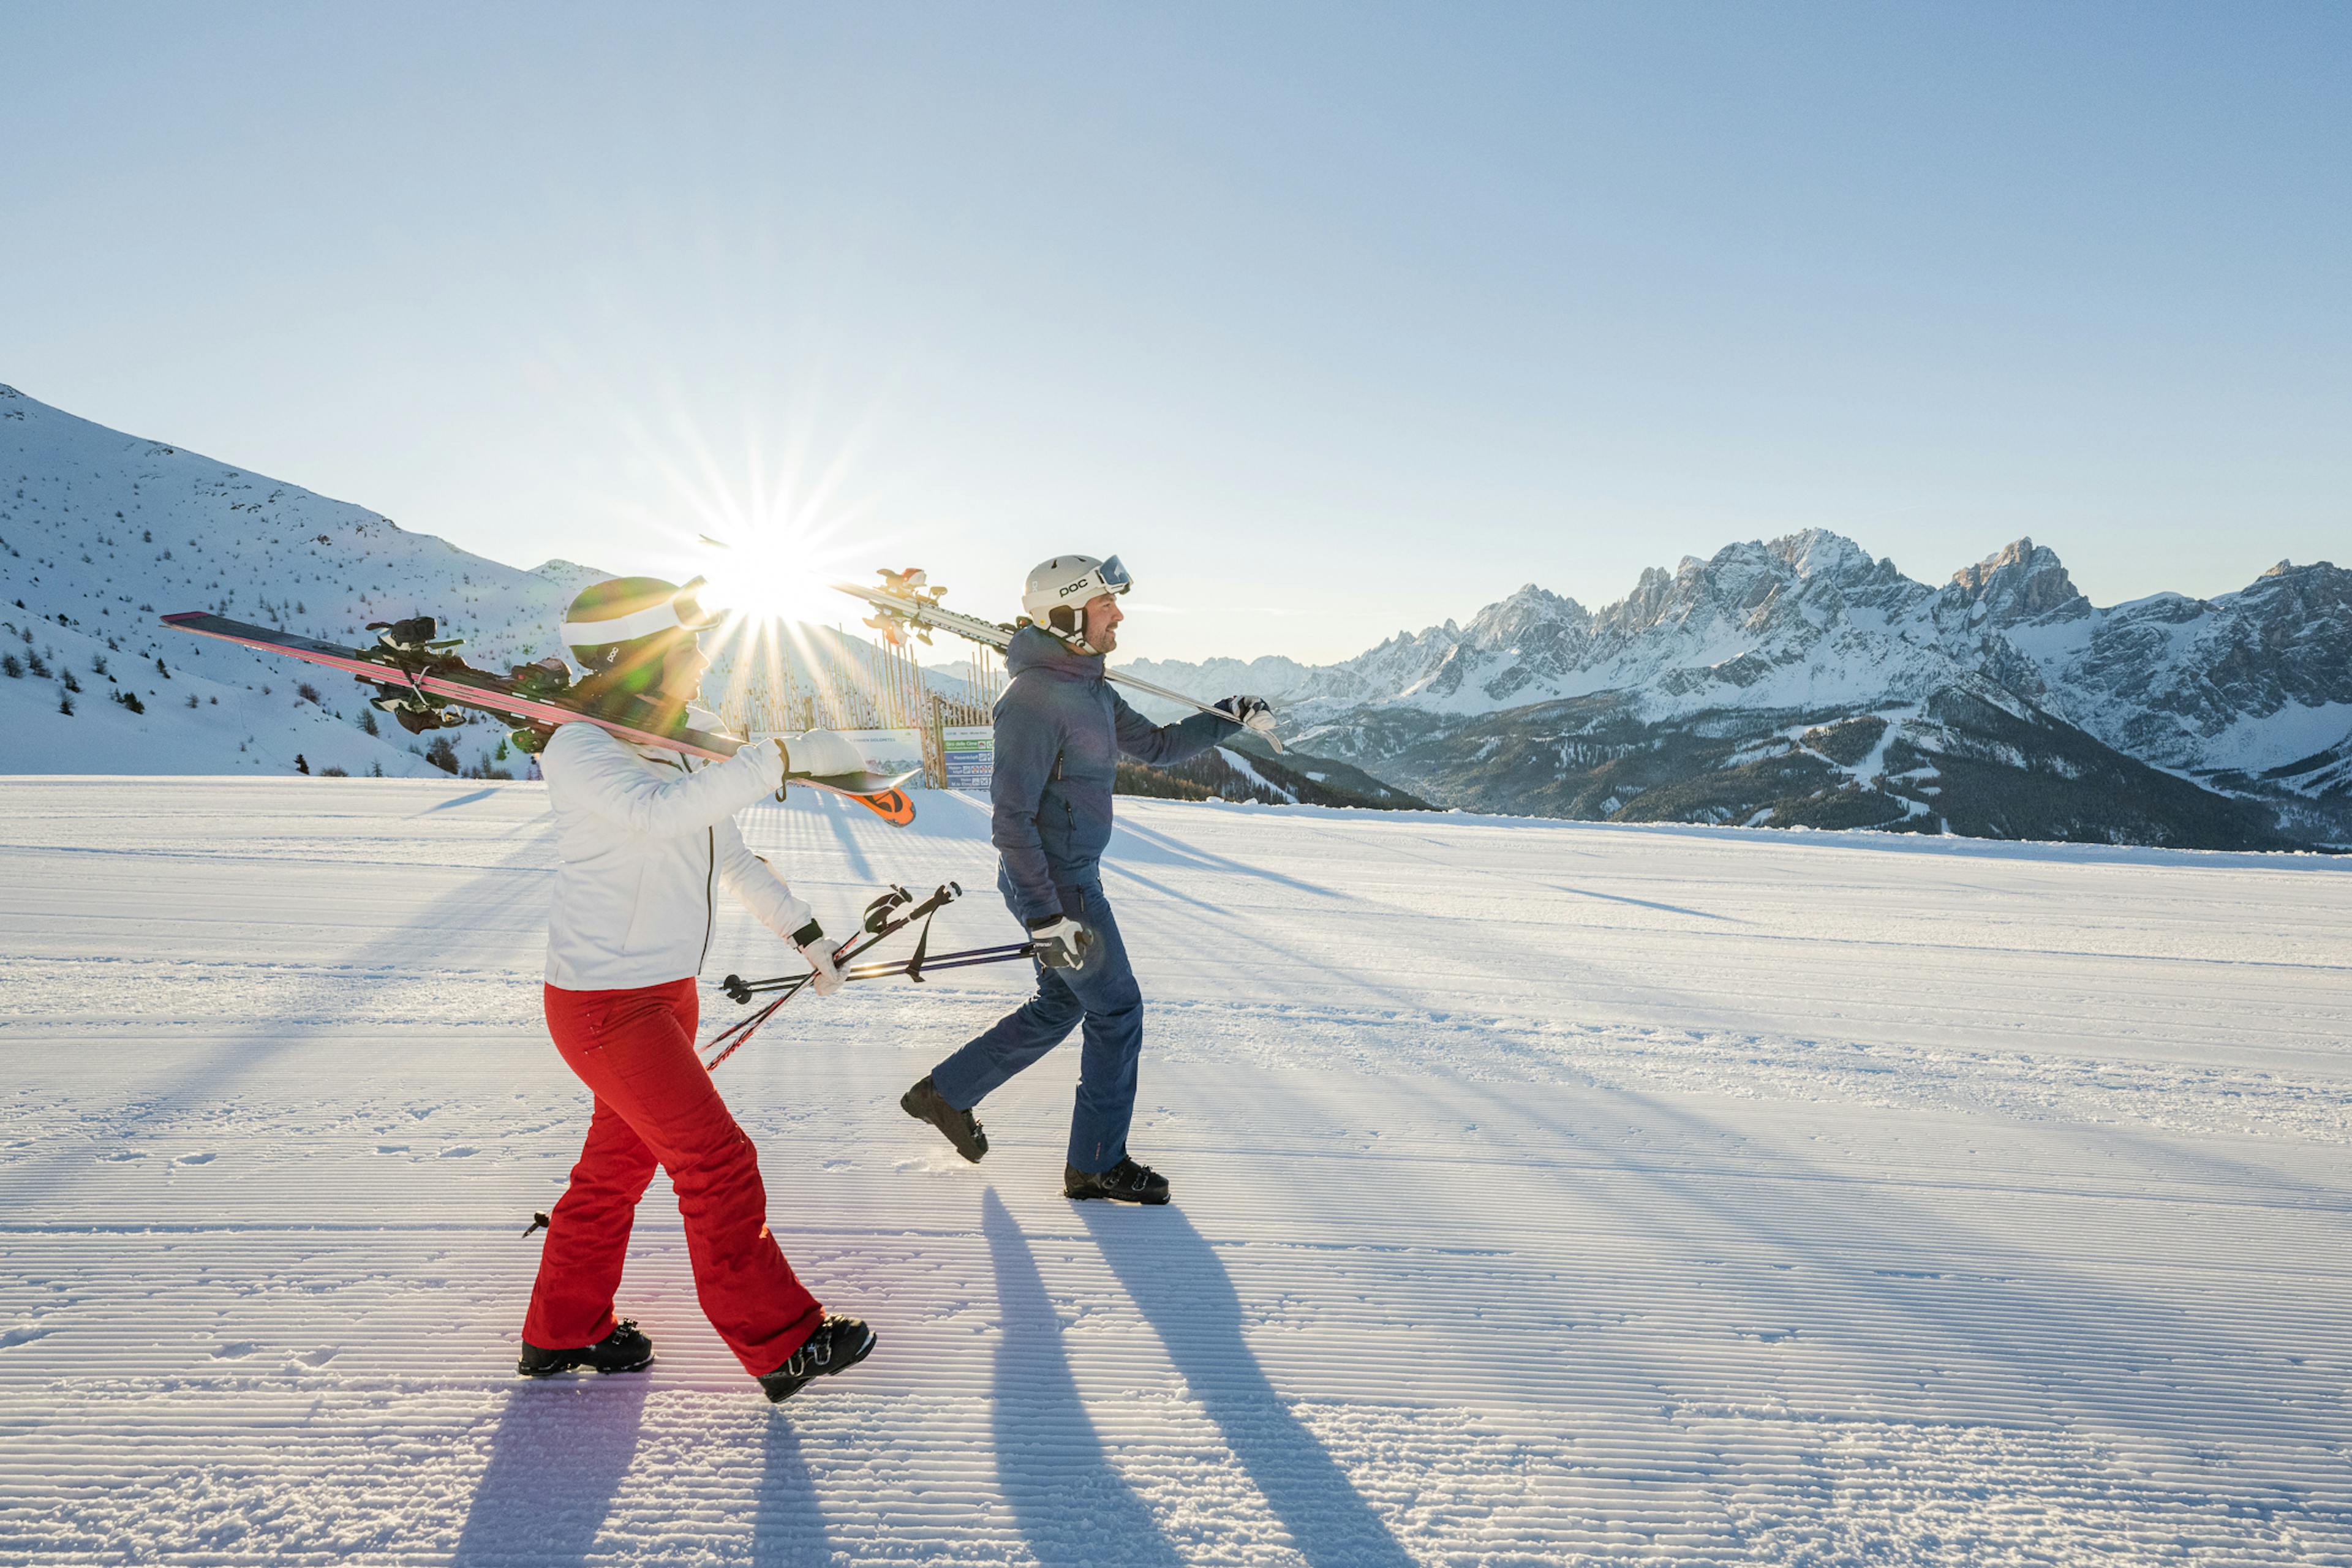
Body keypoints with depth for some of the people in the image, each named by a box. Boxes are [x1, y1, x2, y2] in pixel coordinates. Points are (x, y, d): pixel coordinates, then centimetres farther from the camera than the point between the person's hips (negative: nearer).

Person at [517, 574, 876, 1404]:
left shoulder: (685, 745, 7)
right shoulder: (579, 750, -18)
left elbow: (729, 852, 18)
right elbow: (658, 814, -39)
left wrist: (804, 932, 18)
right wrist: (784, 756, -38)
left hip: (667, 990, 9)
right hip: (603, 1001, -9)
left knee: (621, 1159, 20)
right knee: (717, 1163, -5)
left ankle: (563, 1332, 38)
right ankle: (782, 1344, 8)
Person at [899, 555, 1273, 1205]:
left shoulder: (1089, 687, 8)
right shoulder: (1034, 699, -23)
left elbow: (1154, 745, 20)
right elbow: (1011, 819, -24)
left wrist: (1228, 716, 12)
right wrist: (1045, 915, -27)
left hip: (1074, 877, 10)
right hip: (1056, 886, -10)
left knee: (1061, 1005, 21)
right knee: (1116, 1010, 2)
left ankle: (946, 1092, 33)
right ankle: (1096, 1164, 18)